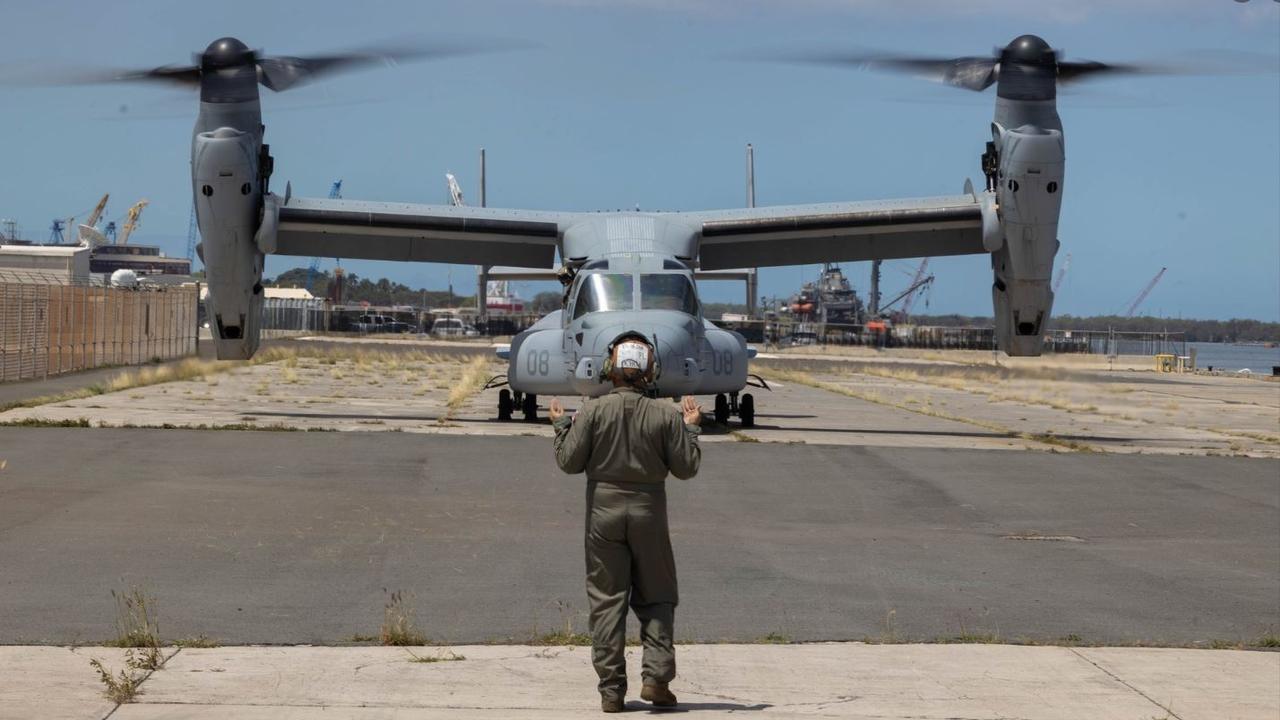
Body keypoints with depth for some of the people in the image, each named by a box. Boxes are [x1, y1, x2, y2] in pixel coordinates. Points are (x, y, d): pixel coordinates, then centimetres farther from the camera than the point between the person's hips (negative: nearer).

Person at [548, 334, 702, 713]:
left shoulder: (593, 411, -7)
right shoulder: (665, 415, -5)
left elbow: (569, 461, -5)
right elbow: (686, 467, -1)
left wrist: (562, 426, 11)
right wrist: (690, 428, 13)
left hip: (604, 511, 0)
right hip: (649, 511, 0)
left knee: (606, 600, 4)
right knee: (656, 598, 12)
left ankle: (611, 690, 2)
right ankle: (656, 676, 0)